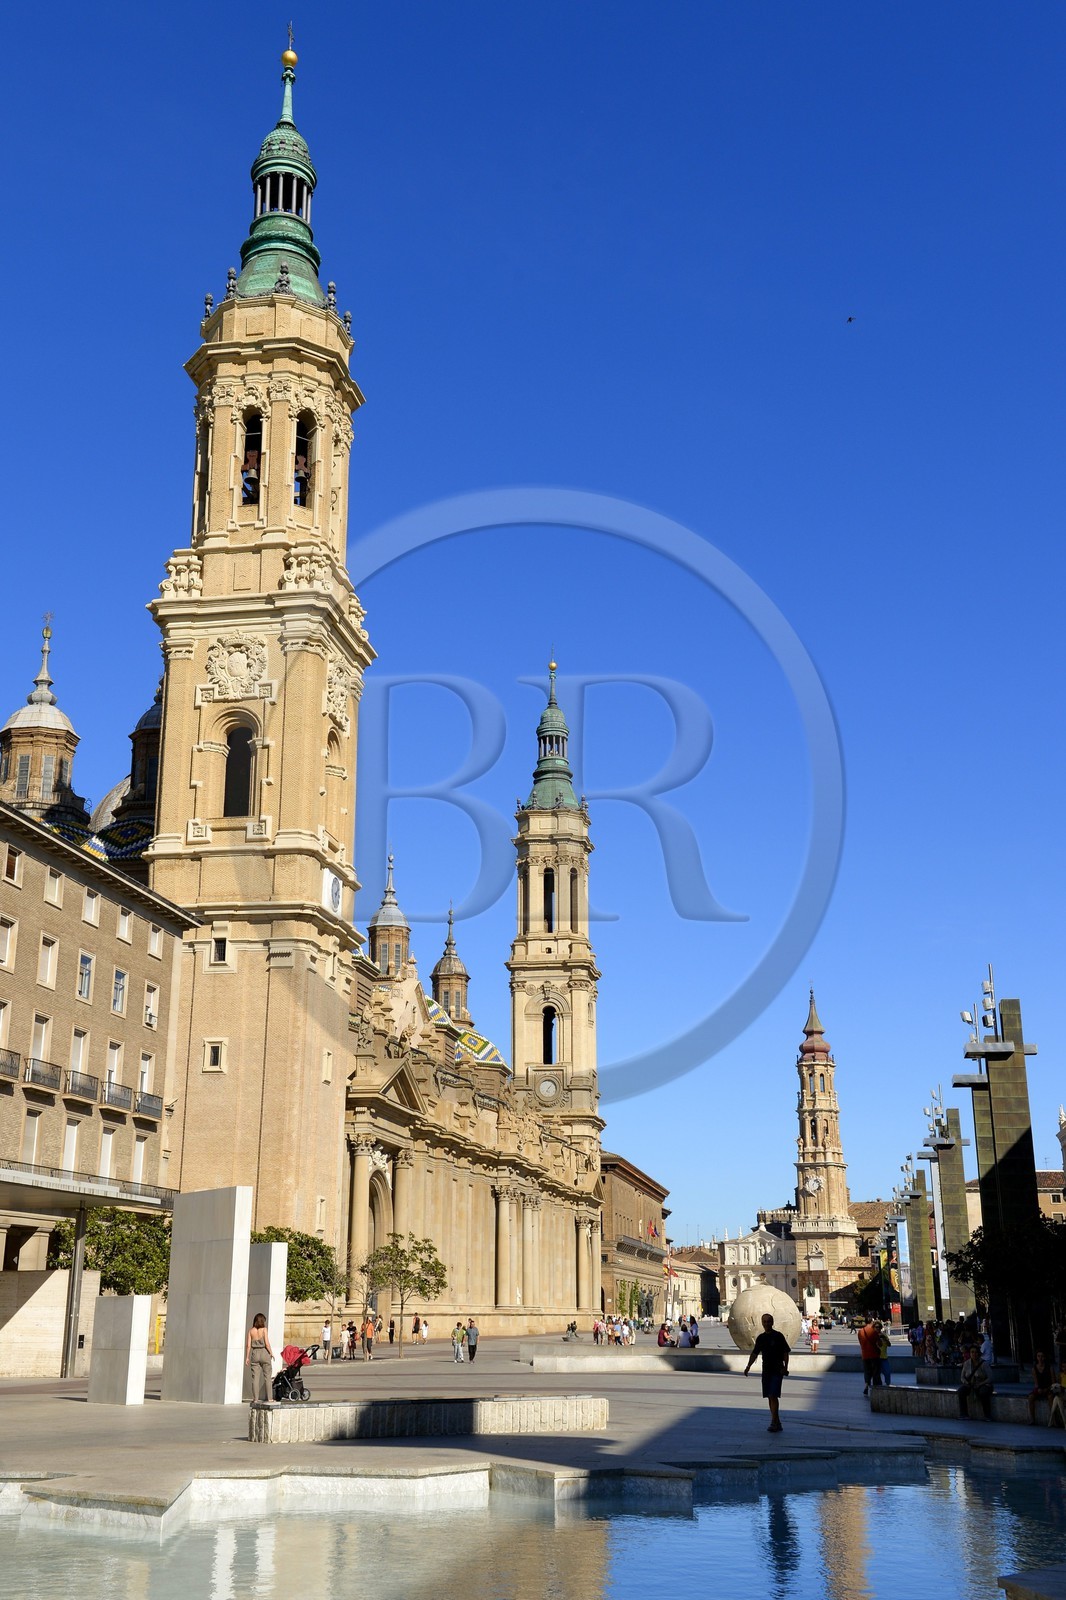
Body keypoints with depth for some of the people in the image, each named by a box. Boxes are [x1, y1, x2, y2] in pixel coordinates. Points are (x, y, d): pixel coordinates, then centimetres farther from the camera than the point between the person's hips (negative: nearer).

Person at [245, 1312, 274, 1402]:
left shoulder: (251, 1330, 1)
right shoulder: (264, 1329, -7)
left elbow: (248, 1345, -1)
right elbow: (267, 1344, -12)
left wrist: (247, 1357, 6)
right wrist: (271, 1353, 1)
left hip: (255, 1354, 2)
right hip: (264, 1353, -2)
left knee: (255, 1377, 5)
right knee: (267, 1377, 7)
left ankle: (255, 1399, 3)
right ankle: (269, 1398, 8)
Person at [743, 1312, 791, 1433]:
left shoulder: (778, 1336, -5)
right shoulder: (761, 1337, 10)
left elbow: (786, 1352, -5)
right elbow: (755, 1353, 16)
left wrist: (785, 1367, -15)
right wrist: (748, 1366, 6)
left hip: (777, 1371, -6)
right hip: (766, 1370, 6)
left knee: (773, 1396, -15)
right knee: (770, 1397, 7)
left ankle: (774, 1422, -15)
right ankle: (777, 1423, 16)